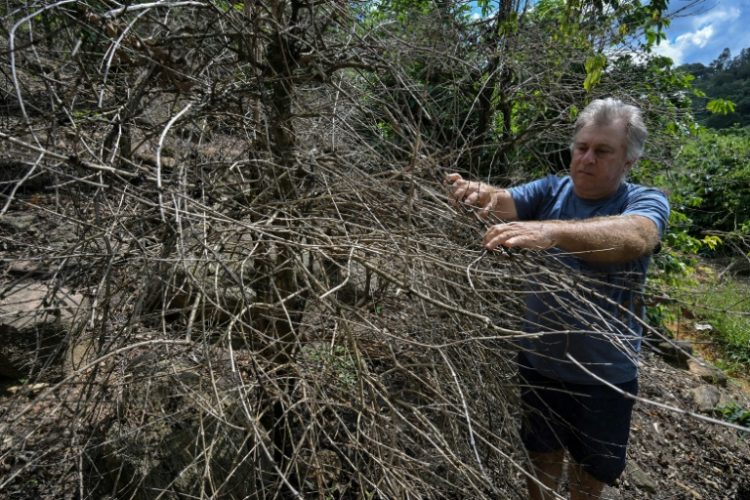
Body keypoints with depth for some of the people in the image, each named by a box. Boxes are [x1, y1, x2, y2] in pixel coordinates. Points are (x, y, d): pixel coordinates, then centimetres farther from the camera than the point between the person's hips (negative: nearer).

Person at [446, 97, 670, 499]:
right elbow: (507, 202, -23)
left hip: (605, 373, -1)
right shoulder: (551, 190, -5)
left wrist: (552, 231, -54)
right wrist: (482, 194, -47)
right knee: (541, 460, 23)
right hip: (539, 361, 2)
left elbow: (633, 238, -36)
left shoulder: (646, 202, -13)